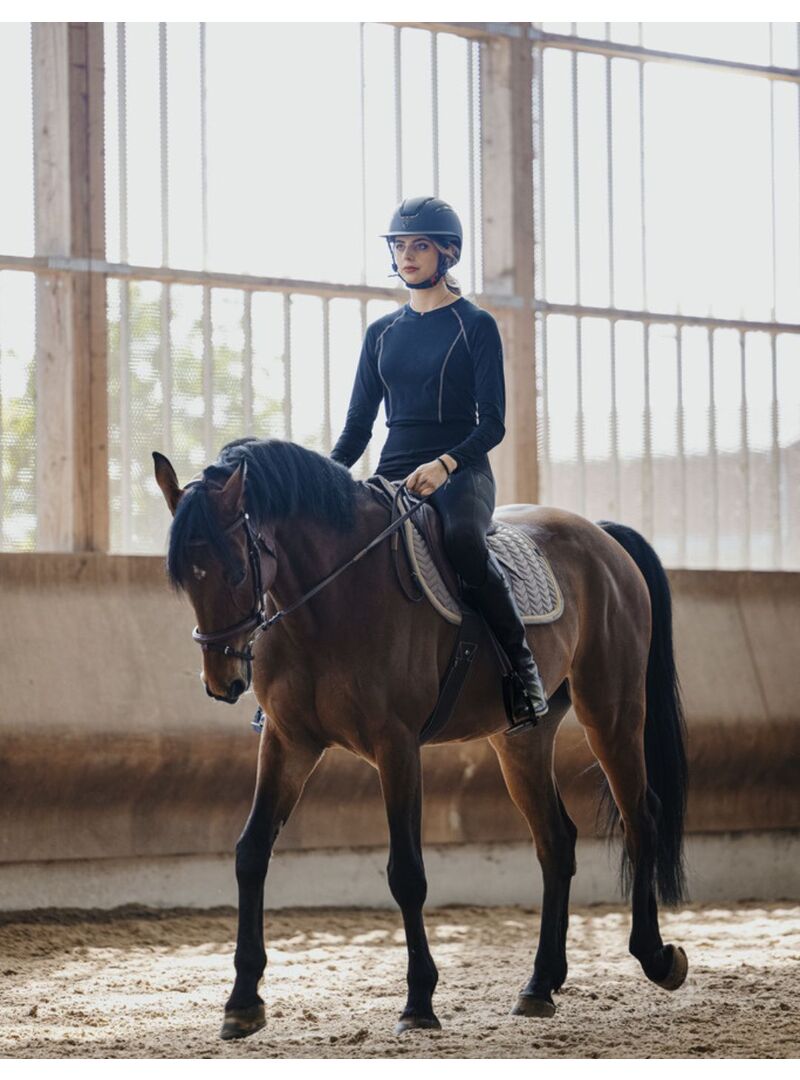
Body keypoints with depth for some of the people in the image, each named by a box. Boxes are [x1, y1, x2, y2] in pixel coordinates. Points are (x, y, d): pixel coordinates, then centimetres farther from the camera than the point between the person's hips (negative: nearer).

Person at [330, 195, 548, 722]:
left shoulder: (476, 326, 1)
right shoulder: (382, 333, 16)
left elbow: (492, 423, -6)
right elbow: (359, 426, 16)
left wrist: (443, 464, -24)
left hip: (459, 473, -5)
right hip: (394, 475, 5)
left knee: (462, 538, -38)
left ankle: (524, 667, -27)